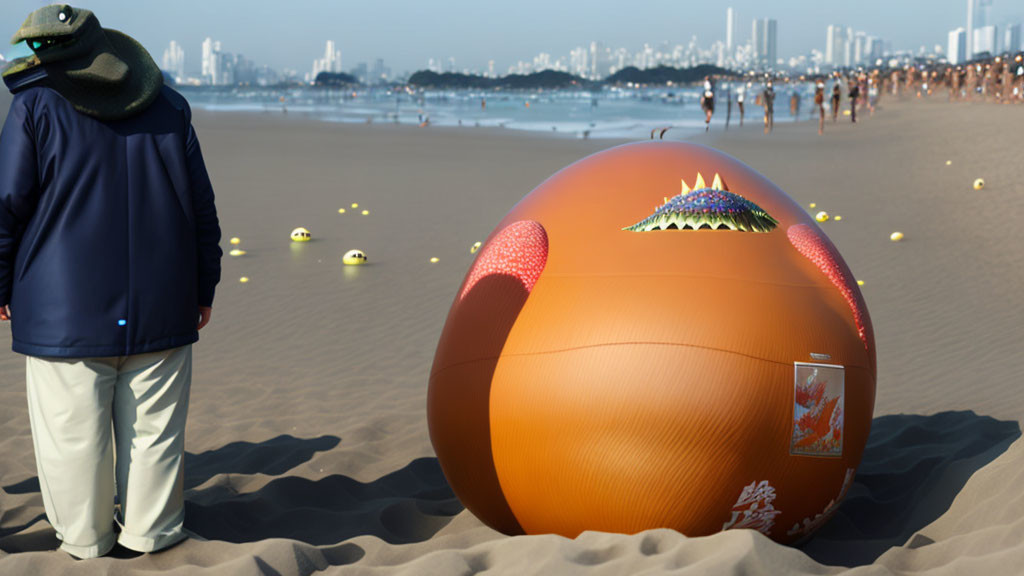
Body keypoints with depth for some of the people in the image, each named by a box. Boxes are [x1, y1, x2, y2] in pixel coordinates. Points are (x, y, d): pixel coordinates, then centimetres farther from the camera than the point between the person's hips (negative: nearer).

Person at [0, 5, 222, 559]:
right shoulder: (170, 108, 7)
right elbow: (202, 207, 10)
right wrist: (204, 286, 18)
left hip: (66, 310, -3)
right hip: (160, 307, 3)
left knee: (73, 432, 8)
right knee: (154, 427, 11)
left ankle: (83, 538, 17)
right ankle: (151, 531, 19)